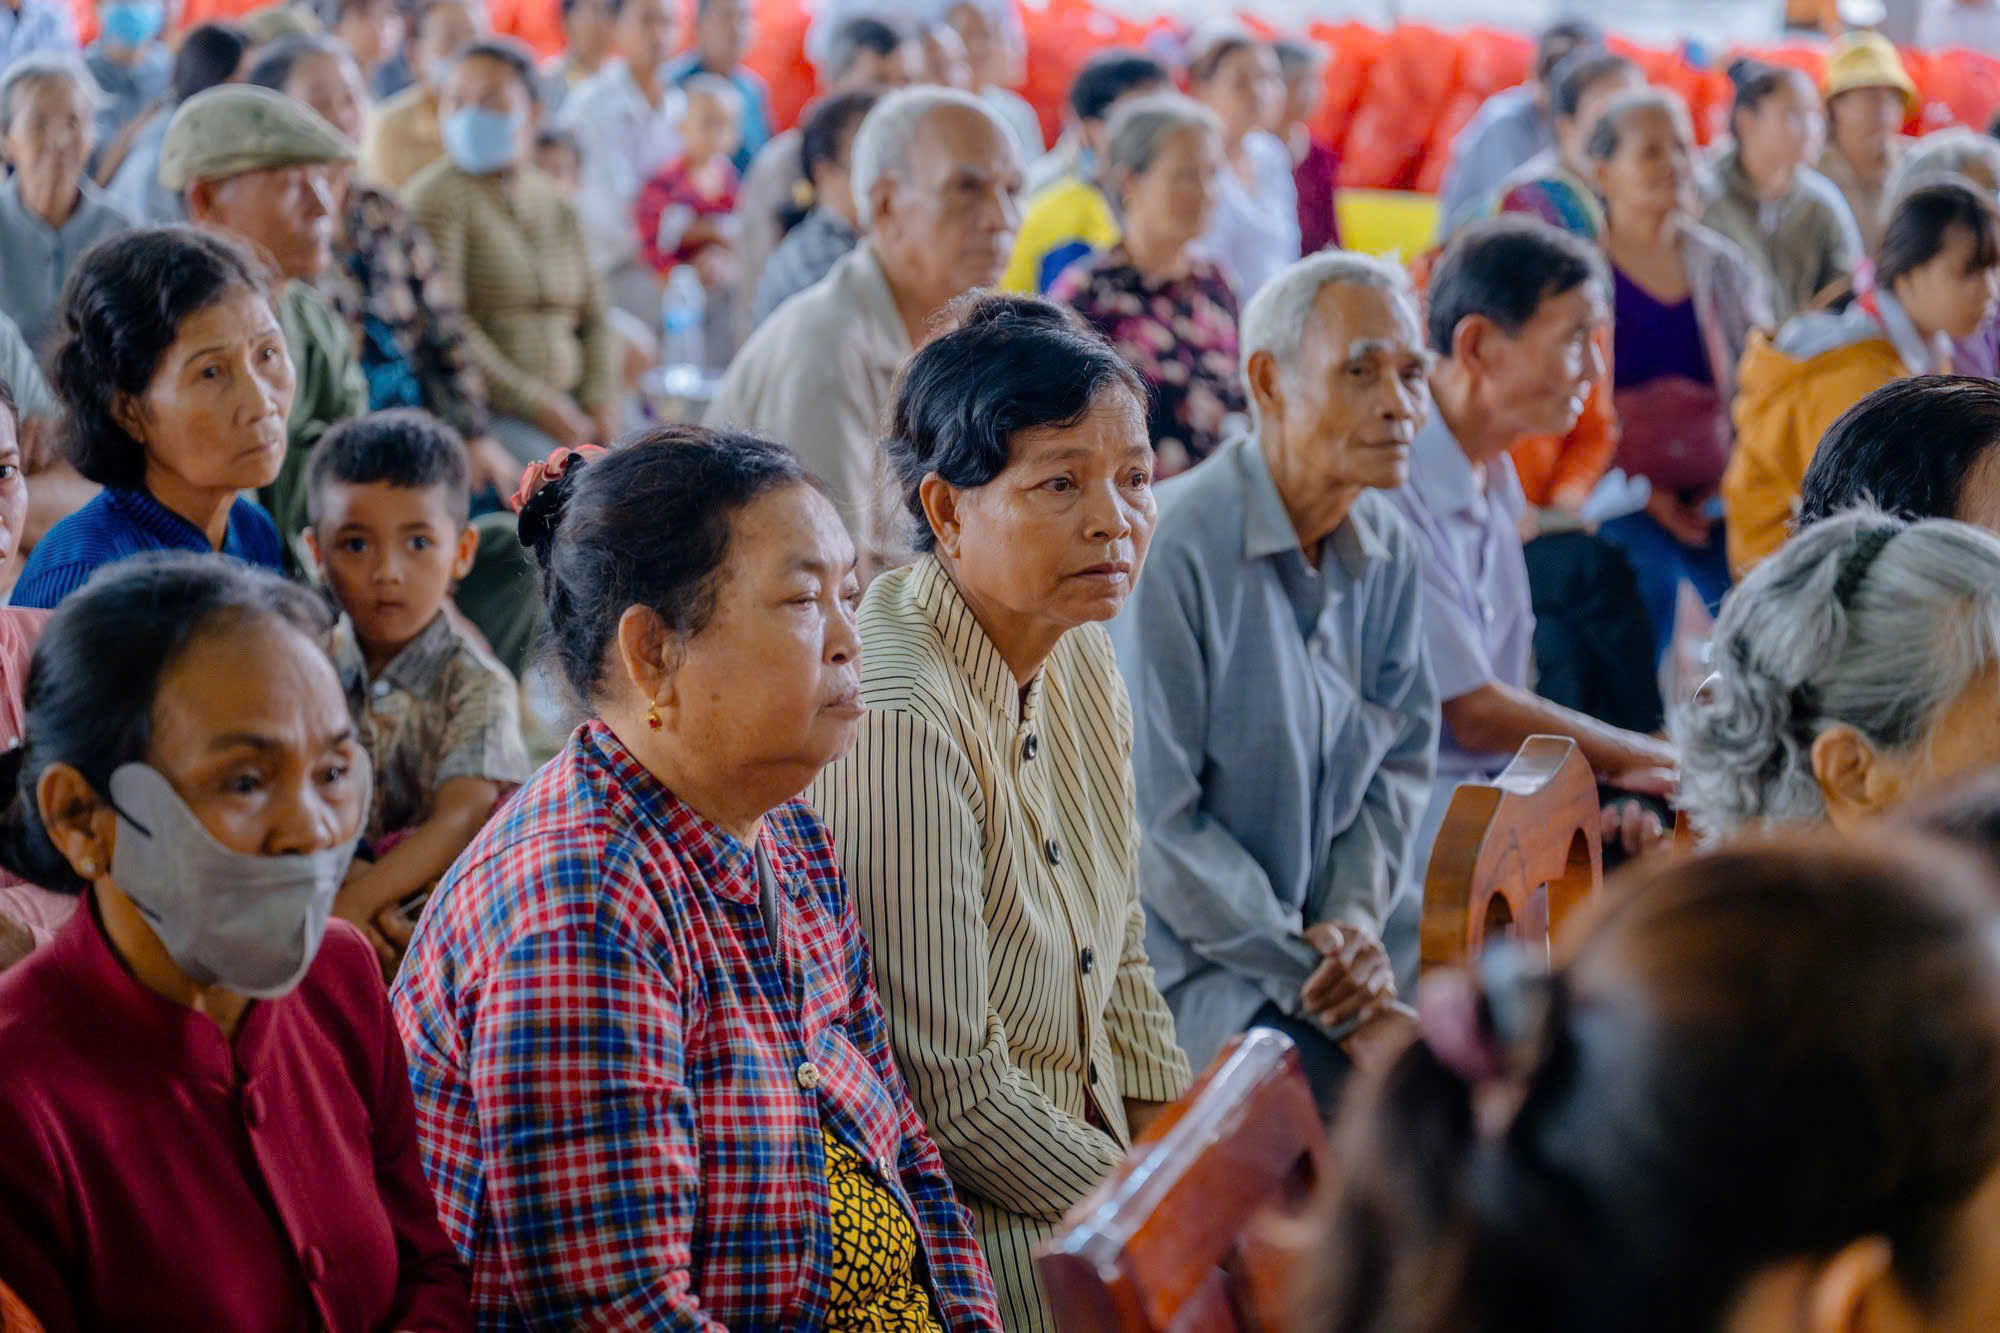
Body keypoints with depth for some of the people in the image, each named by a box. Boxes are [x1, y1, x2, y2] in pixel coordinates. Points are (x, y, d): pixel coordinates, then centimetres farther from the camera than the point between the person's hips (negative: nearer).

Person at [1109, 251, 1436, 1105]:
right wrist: (1320, 985, -16)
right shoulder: (1172, 552, -17)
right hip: (1177, 971, -7)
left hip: (1317, 948, 7)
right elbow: (1153, 819, -18)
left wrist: (1357, 920, -5)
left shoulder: (1389, 554, 6)